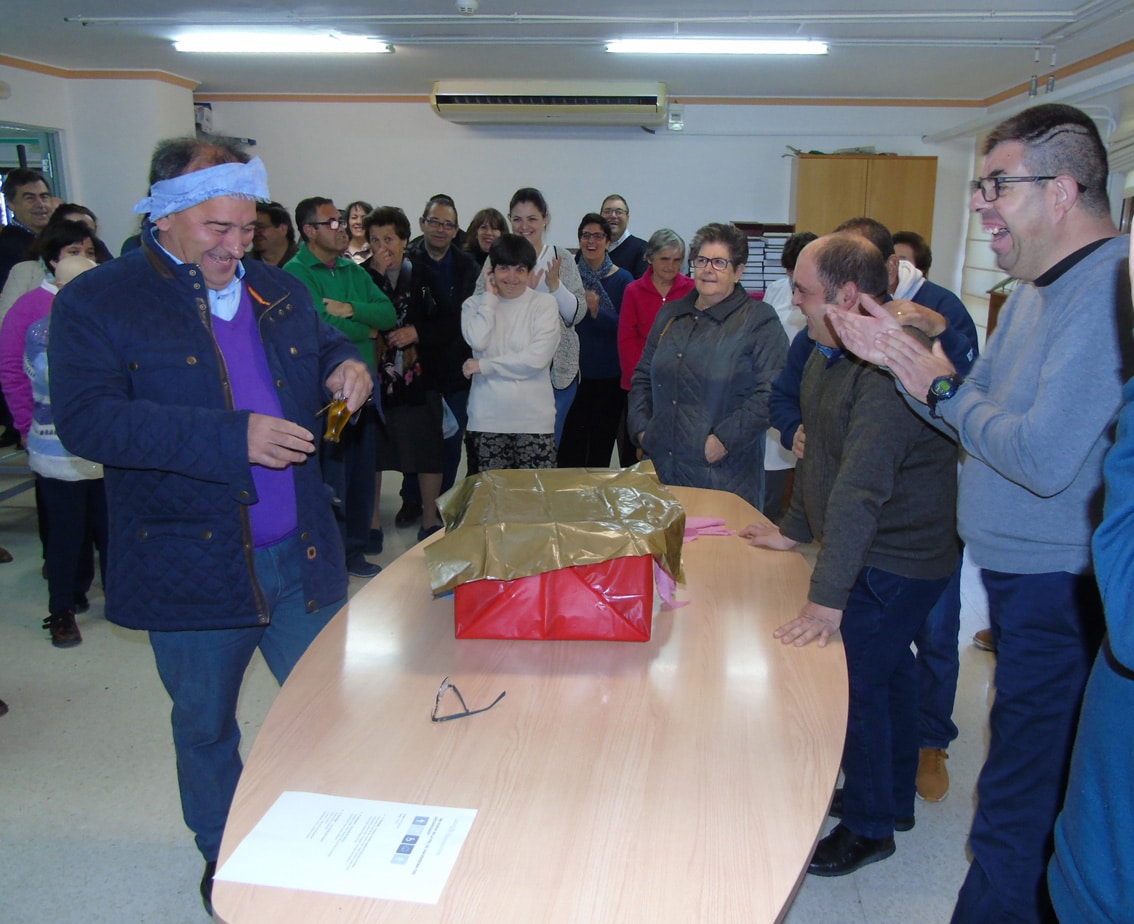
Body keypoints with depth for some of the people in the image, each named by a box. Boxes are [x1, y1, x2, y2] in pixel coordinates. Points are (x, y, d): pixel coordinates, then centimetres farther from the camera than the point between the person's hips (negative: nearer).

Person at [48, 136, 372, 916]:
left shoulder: (280, 291, 8)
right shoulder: (97, 303, -8)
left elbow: (328, 351, 21)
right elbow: (85, 419, -20)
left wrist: (348, 371, -5)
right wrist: (234, 437, -28)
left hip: (302, 556, 4)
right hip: (194, 567, -3)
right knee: (205, 726, 17)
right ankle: (224, 856, 43)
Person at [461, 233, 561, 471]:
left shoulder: (545, 303, 1)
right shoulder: (475, 304, 9)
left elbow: (537, 358, -10)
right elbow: (478, 342, -11)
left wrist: (483, 366, -6)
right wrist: (489, 298, -2)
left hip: (534, 419, -1)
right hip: (486, 420, 1)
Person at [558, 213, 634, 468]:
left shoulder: (622, 280, 1)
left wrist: (597, 311, -21)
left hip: (609, 376, 0)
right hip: (573, 371, 0)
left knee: (601, 449, 8)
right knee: (570, 448, 0)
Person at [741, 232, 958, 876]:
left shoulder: (889, 369, -29)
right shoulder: (830, 352, 4)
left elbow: (860, 490, -36)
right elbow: (820, 449, 15)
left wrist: (828, 597, -38)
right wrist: (795, 529, 18)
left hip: (895, 563, -10)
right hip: (878, 552, 10)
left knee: (856, 681, -3)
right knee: (888, 671, 20)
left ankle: (870, 827, 18)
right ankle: (895, 799, 39)